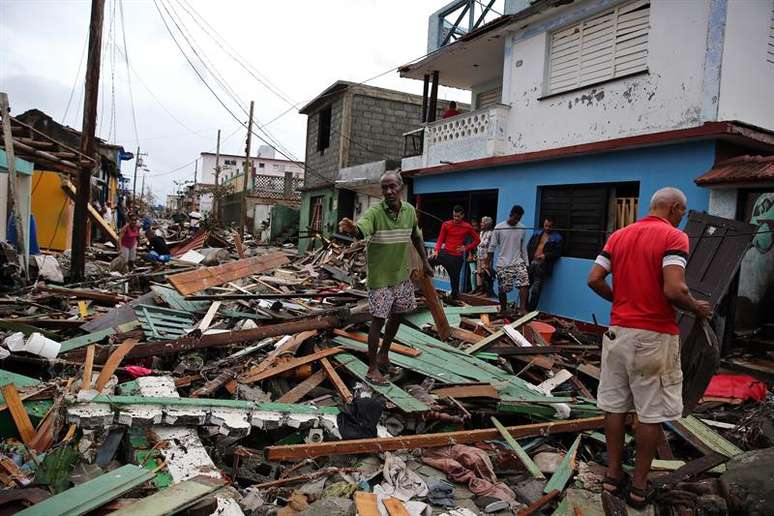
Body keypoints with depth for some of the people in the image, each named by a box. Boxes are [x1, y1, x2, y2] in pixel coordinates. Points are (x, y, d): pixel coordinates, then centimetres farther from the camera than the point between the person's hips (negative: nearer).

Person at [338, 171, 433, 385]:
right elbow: (361, 230, -39)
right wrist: (351, 229, -61)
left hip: (402, 275, 6)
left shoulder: (410, 211, -1)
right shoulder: (374, 212, -18)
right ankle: (372, 368, 9)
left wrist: (425, 262, 16)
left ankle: (383, 353, 38)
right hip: (380, 276, -6)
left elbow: (416, 237, 15)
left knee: (397, 315, 17)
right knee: (379, 319, -3)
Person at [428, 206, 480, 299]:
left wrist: (466, 248, -2)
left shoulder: (467, 227, 0)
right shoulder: (446, 225, 1)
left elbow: (477, 239, 9)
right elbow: (440, 239, 3)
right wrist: (436, 250, -13)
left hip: (457, 257, -1)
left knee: (455, 279, 3)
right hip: (445, 253, 1)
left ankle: (454, 297, 17)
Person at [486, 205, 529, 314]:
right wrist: (488, 263, -1)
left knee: (524, 283, -20)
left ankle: (522, 308, -19)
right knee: (502, 289, 2)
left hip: (518, 262, 2)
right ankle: (503, 310, 21)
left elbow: (523, 248, 12)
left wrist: (526, 263, 9)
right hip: (503, 264, -2)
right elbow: (492, 246, -1)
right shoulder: (499, 228, -5)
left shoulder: (522, 229, 4)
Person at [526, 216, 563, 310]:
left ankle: (531, 310, 2)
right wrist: (527, 258, 2)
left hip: (542, 264, -4)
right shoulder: (537, 233, 16)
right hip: (531, 262, 4)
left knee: (536, 290, -6)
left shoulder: (557, 238, 4)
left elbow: (557, 253, -2)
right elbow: (529, 246, 15)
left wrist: (546, 255, -16)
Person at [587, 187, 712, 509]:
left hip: (619, 331, 6)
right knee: (652, 413, 6)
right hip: (654, 336, -6)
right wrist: (697, 309, -2)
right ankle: (639, 486, 14)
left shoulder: (618, 235, 9)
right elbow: (674, 290, -21)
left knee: (614, 405, 11)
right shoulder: (674, 237, -10)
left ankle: (613, 475, 21)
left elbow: (594, 280, 5)